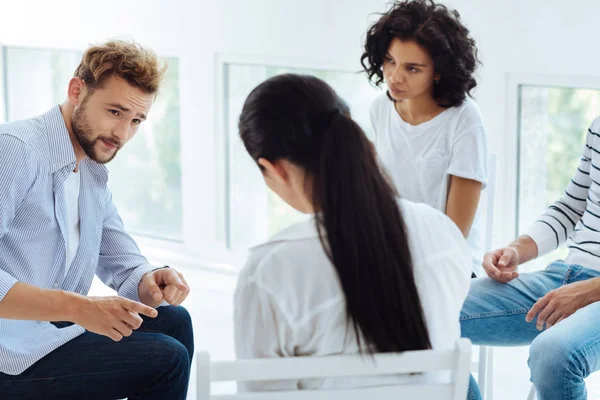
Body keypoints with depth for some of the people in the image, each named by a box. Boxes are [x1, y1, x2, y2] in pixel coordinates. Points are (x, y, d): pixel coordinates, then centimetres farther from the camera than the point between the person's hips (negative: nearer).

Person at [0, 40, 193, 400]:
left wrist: (151, 282, -11)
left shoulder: (94, 174, 11)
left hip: (53, 327, 9)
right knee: (166, 359, -11)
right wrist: (78, 307, -34)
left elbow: (125, 266, 13)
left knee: (173, 320, 10)